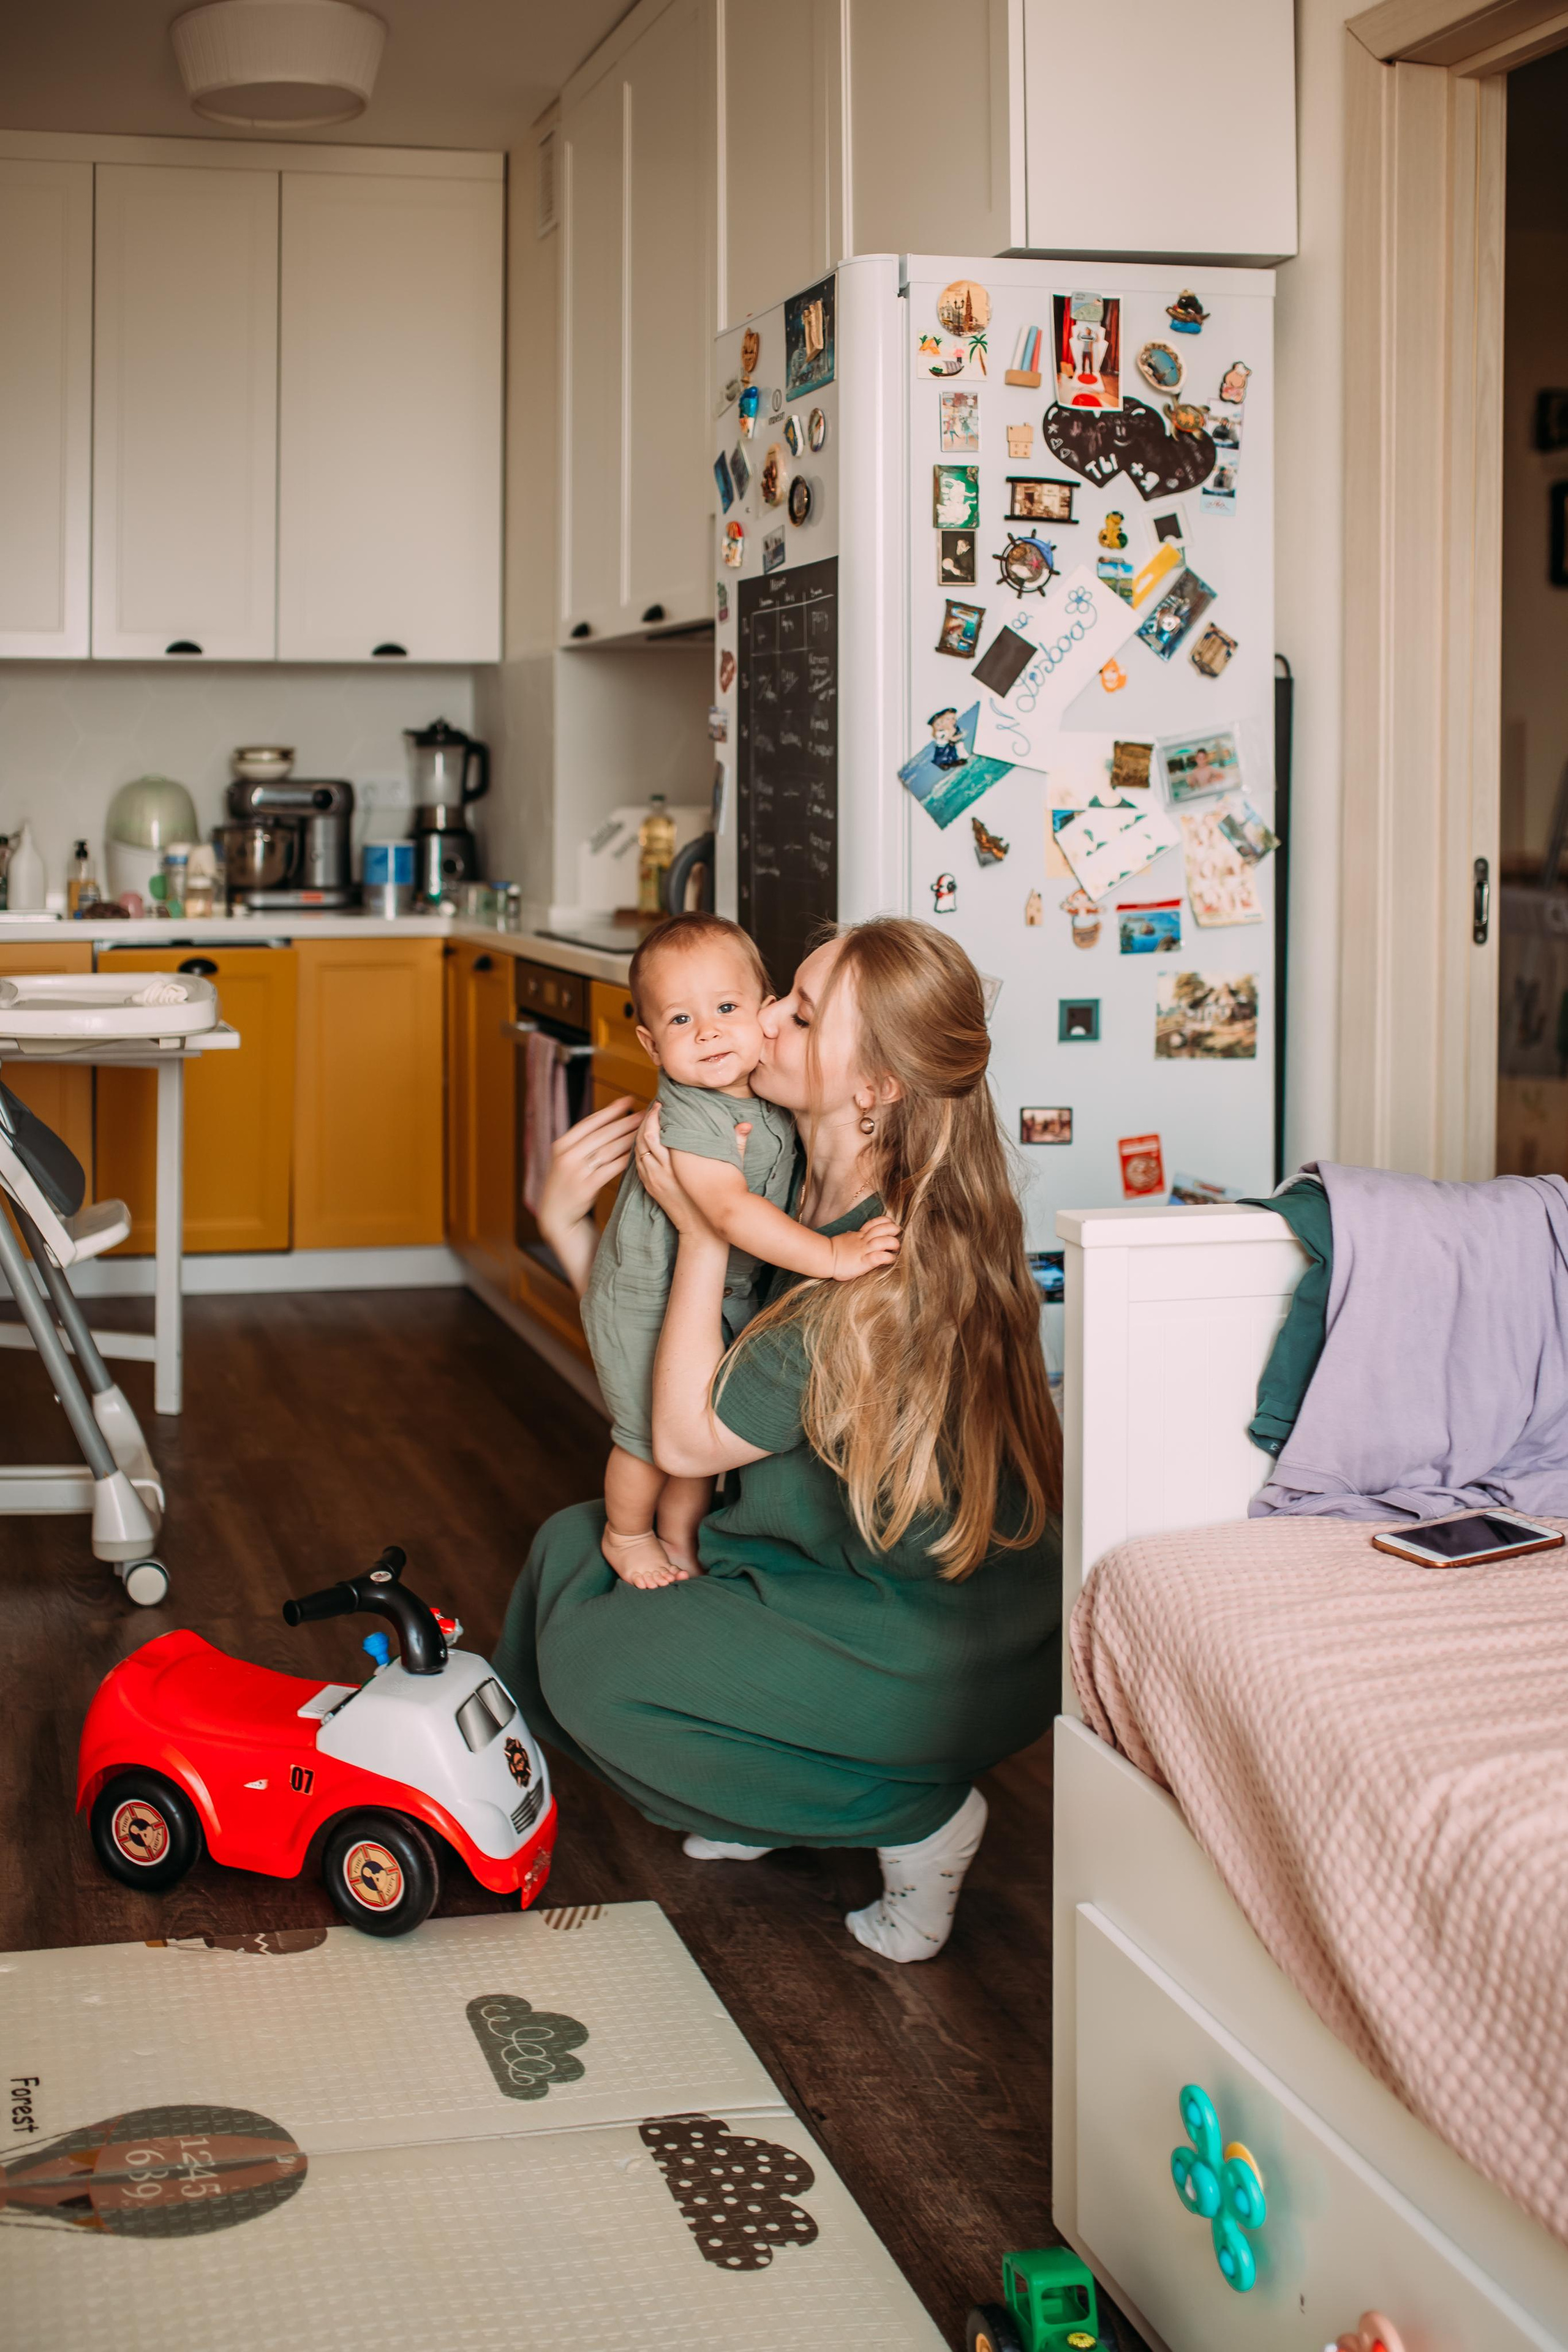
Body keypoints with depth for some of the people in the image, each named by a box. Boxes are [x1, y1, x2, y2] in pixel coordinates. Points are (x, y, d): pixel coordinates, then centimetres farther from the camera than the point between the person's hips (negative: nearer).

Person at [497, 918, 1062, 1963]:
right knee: (578, 1542, 9)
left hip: (948, 1662, -9)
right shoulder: (810, 1191, -2)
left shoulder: (893, 1272, -30)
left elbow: (689, 1437, -21)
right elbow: (645, 1345, 9)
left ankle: (914, 1816, -2)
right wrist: (569, 1224, -5)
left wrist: (705, 1235, -21)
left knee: (590, 1655, -10)